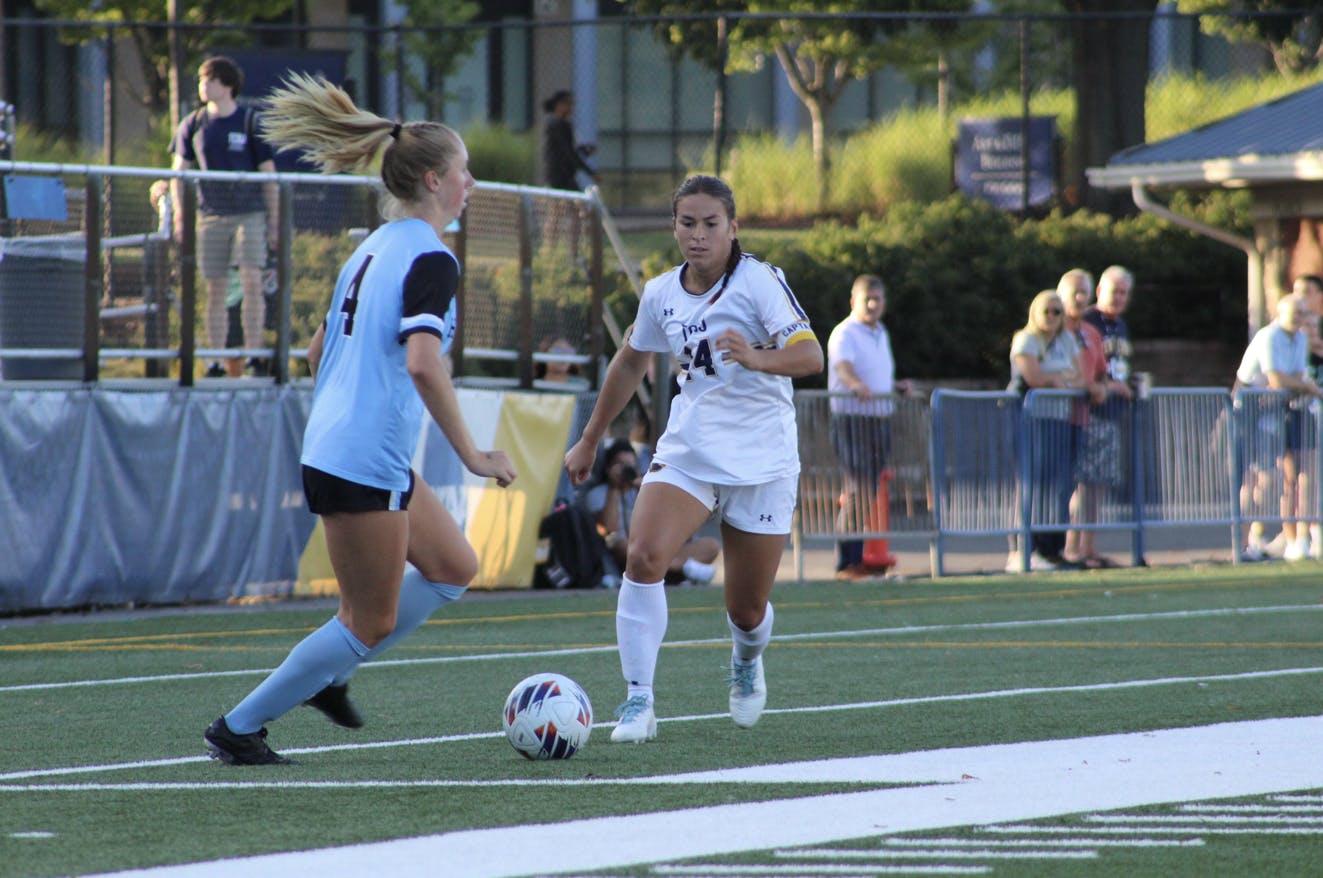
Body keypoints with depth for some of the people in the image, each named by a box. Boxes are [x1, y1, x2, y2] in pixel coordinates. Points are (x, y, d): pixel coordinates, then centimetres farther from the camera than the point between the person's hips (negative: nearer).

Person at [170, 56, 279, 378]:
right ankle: (216, 362, 5)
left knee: (252, 280, -13)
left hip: (250, 212, -2)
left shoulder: (251, 122, 1)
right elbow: (180, 170, 14)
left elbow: (268, 172, 4)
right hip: (211, 216, 2)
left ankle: (253, 358, -8)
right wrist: (179, 215, 5)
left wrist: (274, 220, 1)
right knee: (215, 290, 2)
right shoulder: (193, 124, 8)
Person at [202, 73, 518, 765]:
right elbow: (422, 364, -28)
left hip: (332, 445, 10)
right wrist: (470, 455, -23)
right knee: (371, 623, 0)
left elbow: (320, 350, 20)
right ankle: (237, 728, 5)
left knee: (454, 566, 18)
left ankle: (325, 672, 18)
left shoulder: (375, 248, 14)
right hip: (367, 462, -10)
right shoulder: (430, 259, -15)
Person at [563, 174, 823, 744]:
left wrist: (757, 358, -43)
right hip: (687, 451, 3)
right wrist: (590, 439, 25)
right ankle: (638, 702, -18)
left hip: (761, 460, -3)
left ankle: (746, 663, 43)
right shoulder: (661, 294, 3)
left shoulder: (759, 281, -13)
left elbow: (810, 356, -23)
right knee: (643, 556, -24)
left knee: (747, 613, 5)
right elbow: (631, 361, 21)